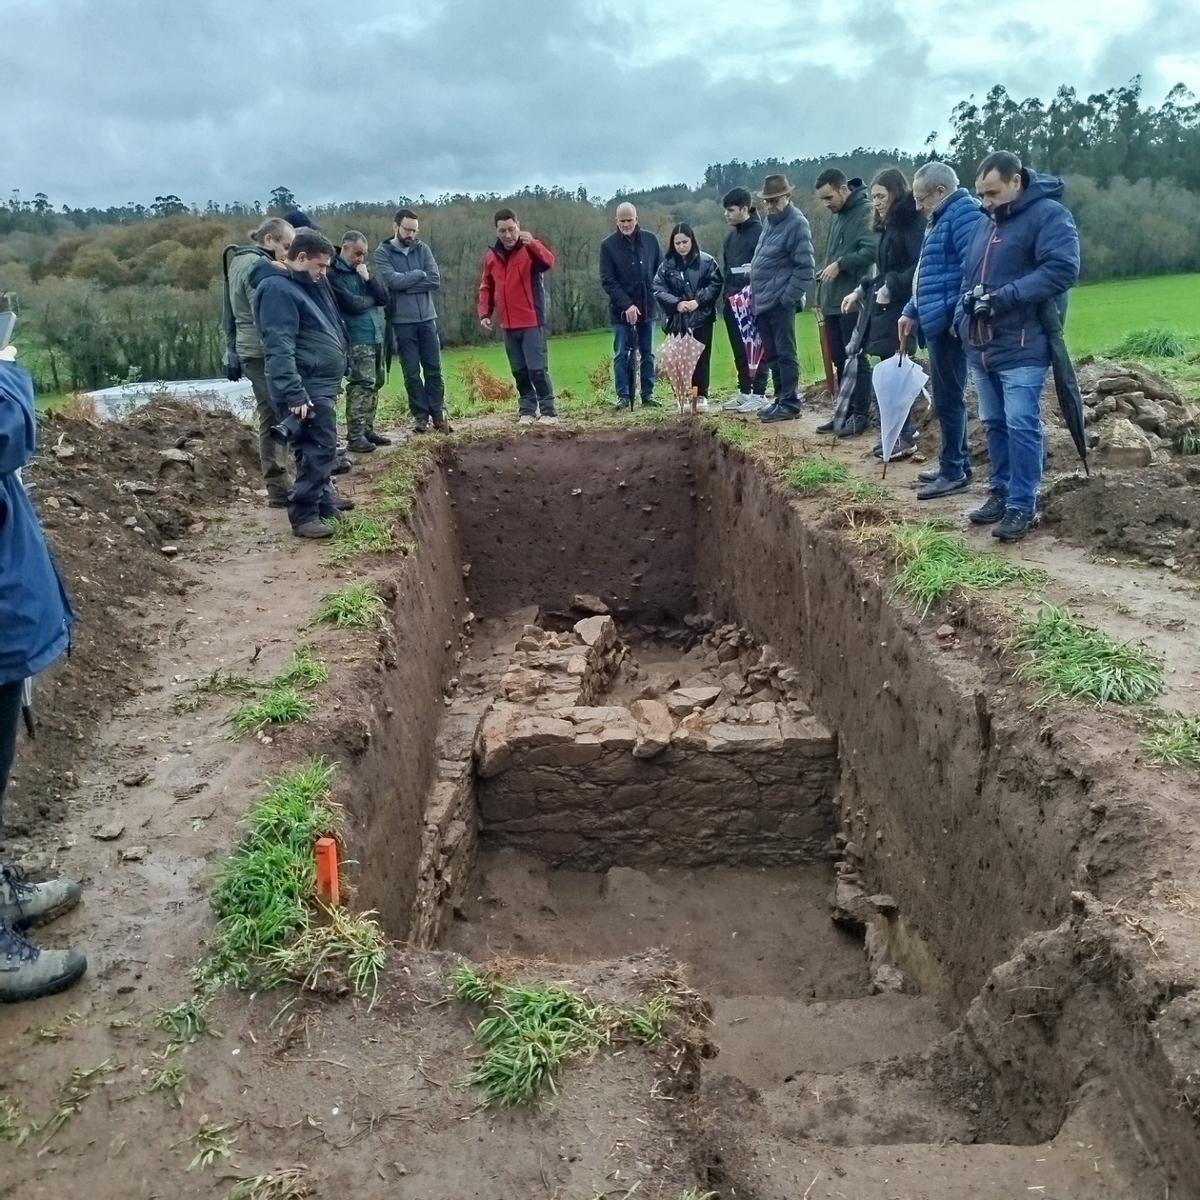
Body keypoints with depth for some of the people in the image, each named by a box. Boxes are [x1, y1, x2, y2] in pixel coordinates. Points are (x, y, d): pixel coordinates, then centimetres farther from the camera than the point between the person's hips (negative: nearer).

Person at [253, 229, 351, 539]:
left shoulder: (308, 284, 17)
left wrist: (334, 378, 26)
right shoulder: (278, 289, -15)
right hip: (307, 388, -10)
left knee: (321, 447, 19)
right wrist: (294, 393, -28)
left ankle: (323, 498, 32)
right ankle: (304, 515, -8)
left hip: (322, 385, 10)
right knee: (318, 449, -12)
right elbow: (279, 348, -23)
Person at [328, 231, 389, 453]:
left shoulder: (363, 270, 17)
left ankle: (367, 430, 17)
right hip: (356, 339, -8)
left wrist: (368, 278, -5)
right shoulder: (333, 274, -7)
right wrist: (372, 298, 1)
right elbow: (351, 305, -17)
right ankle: (355, 437, -12)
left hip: (376, 336, 8)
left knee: (374, 385, 9)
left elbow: (384, 298, 10)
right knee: (362, 384, -14)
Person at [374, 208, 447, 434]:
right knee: (412, 372, 3)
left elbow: (436, 281, -5)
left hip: (427, 318, 2)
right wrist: (419, 274, -5)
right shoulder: (383, 252, -1)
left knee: (433, 369, 4)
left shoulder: (422, 249, 7)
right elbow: (393, 280, -16)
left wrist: (405, 284, -10)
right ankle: (420, 414, 12)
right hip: (401, 322, -2)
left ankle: (438, 413, 12)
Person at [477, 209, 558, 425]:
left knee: (537, 368, -9)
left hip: (532, 322, -5)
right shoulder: (491, 256, 10)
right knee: (519, 370, 9)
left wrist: (532, 243, -46)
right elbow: (486, 287, 19)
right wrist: (484, 312, 6)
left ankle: (548, 410, -2)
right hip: (508, 325, 5)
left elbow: (549, 261, -28)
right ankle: (527, 409, 18)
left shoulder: (530, 249, -6)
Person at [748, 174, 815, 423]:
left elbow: (805, 267, -15)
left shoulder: (797, 223, -10)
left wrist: (788, 298, -18)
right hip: (763, 302, 9)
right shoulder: (772, 221, 16)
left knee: (785, 353, -5)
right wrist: (756, 295, 14)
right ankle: (781, 399, 20)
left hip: (780, 302, -8)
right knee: (772, 355, 12)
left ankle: (790, 404, 0)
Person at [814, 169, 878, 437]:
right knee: (839, 359, 11)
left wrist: (840, 264, -19)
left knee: (856, 359, -4)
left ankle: (861, 415, 3)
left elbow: (872, 249, -21)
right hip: (832, 301, 9)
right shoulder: (836, 216, 18)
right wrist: (825, 271, 11)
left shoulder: (865, 211, -9)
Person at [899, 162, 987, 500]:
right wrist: (912, 312, 21)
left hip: (950, 325, -11)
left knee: (947, 400, -6)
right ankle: (956, 464, 24)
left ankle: (953, 472, 2)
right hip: (937, 324, 11)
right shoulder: (943, 218, 21)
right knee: (947, 398, 15)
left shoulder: (965, 212, -12)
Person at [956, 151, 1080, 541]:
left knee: (1021, 426, -8)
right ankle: (1000, 492, 23)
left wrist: (1003, 297, -23)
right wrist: (962, 312, 8)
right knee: (994, 424, 13)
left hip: (1023, 347, -8)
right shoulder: (986, 223, 17)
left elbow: (1062, 269, -19)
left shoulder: (1049, 215, -7)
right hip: (981, 346, 8)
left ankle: (1023, 505, -2)